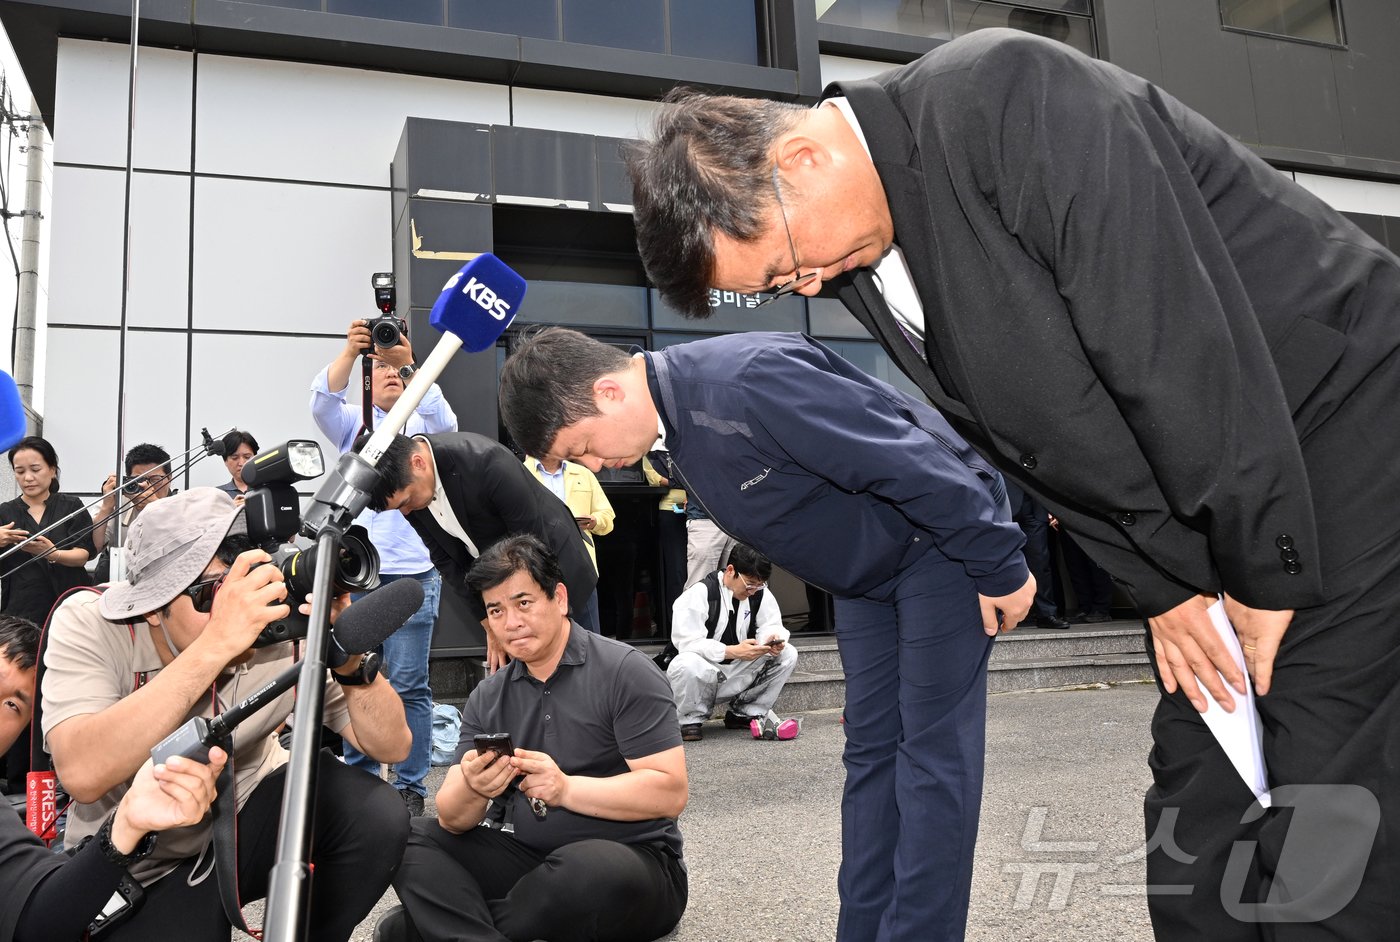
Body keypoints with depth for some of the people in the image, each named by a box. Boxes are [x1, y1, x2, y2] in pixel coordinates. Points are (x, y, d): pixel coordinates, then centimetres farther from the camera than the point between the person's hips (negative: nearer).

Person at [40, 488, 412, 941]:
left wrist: (348, 658, -36)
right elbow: (84, 775, -40)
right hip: (138, 871, -1)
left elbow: (392, 746, -17)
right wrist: (216, 645, -47)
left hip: (247, 810, 1)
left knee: (377, 814, -23)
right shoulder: (88, 624, -23)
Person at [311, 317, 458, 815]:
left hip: (413, 573, -2)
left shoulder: (424, 425, 12)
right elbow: (322, 403, -5)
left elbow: (444, 419, -11)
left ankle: (410, 785, 8)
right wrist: (350, 350, -19)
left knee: (410, 685, -2)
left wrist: (409, 360, -21)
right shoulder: (354, 425, 15)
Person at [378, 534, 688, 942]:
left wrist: (566, 789, -26)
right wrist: (473, 790, -22)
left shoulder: (623, 671, -10)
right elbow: (452, 819, 1)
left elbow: (670, 792, -16)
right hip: (527, 859, 5)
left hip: (632, 861, -5)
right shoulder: (487, 697, 8)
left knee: (592, 867, -36)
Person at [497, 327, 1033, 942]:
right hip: (866, 571, 9)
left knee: (931, 752, -5)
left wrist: (999, 569, -21)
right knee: (870, 751, 9)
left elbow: (911, 460, -30)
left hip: (941, 543, -8)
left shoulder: (749, 379, -33)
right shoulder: (678, 423, -2)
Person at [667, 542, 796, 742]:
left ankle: (746, 713, 2)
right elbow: (688, 642, -25)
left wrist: (772, 639, -24)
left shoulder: (760, 594, -1)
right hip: (702, 674, -5)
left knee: (788, 654, -10)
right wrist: (733, 651, -34)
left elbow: (771, 625, 2)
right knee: (686, 664, -40)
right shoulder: (698, 594, -18)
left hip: (738, 674, 6)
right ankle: (691, 719, -10)